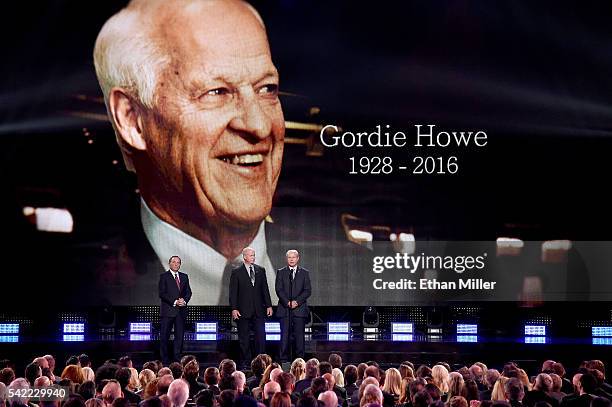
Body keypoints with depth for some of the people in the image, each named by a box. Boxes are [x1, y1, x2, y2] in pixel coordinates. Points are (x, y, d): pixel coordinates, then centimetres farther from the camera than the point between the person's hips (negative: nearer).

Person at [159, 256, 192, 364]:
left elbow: (188, 292, 13)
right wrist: (175, 302, -15)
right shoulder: (164, 276, 0)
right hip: (168, 310, -4)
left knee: (179, 335, 5)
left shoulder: (184, 277, 16)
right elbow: (162, 294, -7)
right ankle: (164, 359, 5)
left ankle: (177, 358, 10)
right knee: (164, 336, -2)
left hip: (181, 311, 4)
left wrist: (184, 300, -8)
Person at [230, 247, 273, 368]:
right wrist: (234, 309, -10)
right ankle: (245, 362, 12)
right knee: (244, 338, 4)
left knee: (261, 336, -1)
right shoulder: (237, 272, -1)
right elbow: (233, 292, -3)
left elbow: (265, 289, 12)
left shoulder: (261, 270, 10)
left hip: (259, 309, 3)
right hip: (243, 310, -3)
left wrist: (268, 305, 6)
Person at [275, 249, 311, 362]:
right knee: (285, 336, -1)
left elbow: (308, 290, 2)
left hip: (299, 308, 0)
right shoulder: (281, 272, 10)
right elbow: (279, 289, 1)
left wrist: (297, 301, -10)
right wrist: (287, 302, -12)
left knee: (299, 335, -1)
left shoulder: (305, 273, 9)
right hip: (285, 308, 0)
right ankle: (284, 360, 2)